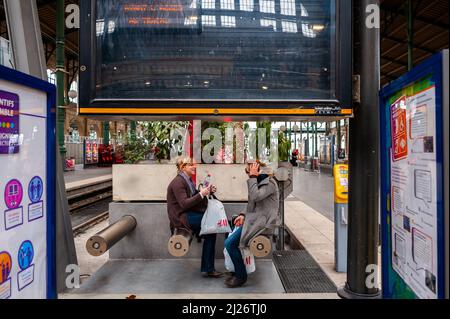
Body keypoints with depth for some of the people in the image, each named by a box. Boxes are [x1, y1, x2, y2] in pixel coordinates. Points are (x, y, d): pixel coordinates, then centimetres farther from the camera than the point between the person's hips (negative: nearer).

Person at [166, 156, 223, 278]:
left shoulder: (188, 180, 16)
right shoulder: (178, 182, -12)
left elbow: (194, 197, 15)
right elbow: (184, 204, -20)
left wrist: (208, 191, 0)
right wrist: (201, 194, -25)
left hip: (189, 214, 9)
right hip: (181, 217, -9)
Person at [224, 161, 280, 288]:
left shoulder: (270, 183, -13)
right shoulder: (260, 182, 17)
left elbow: (255, 197, -30)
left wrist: (253, 177, -22)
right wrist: (243, 215, 3)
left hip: (262, 222, -10)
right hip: (255, 219, 10)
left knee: (230, 243, -16)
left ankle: (241, 276, 0)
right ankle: (237, 270, 21)